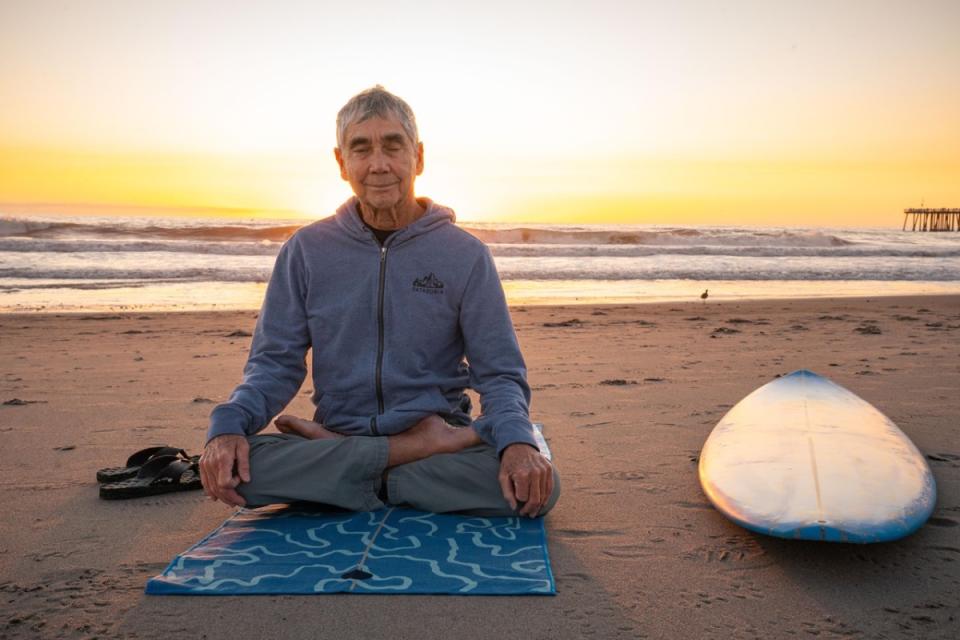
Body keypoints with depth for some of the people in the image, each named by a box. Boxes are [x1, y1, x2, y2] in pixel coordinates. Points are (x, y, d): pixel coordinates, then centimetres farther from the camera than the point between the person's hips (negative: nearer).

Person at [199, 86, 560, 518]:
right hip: (337, 428, 2)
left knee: (538, 485, -28)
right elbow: (274, 363, 2)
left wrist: (517, 441, -24)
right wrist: (228, 426, -19)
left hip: (441, 429, -1)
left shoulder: (465, 255, 0)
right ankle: (429, 441, -17)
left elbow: (500, 373, -2)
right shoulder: (306, 250, 5)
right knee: (234, 466, -28)